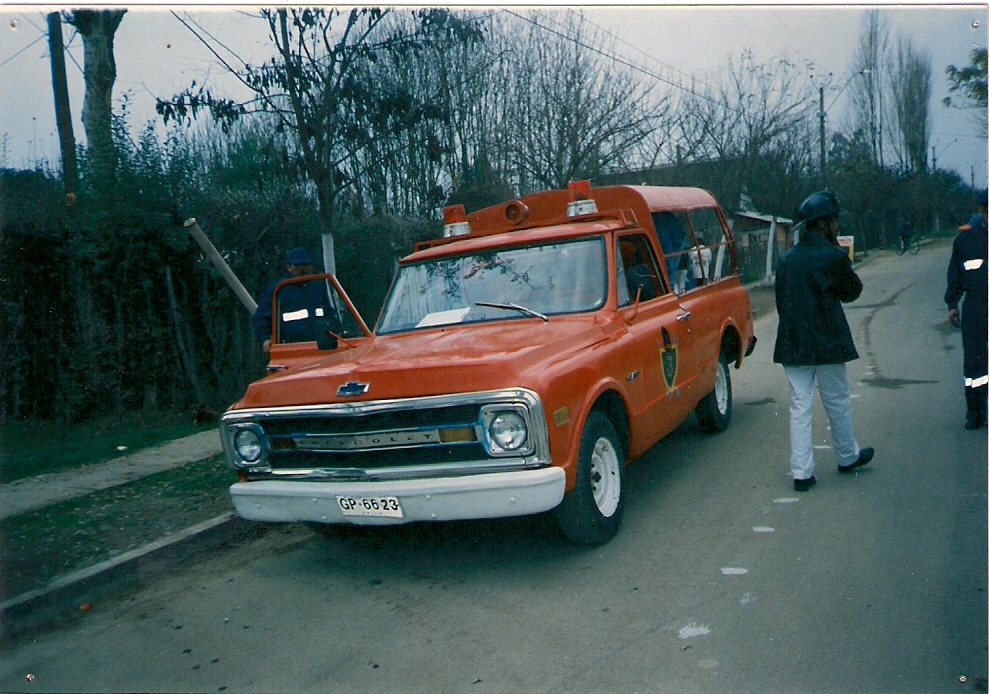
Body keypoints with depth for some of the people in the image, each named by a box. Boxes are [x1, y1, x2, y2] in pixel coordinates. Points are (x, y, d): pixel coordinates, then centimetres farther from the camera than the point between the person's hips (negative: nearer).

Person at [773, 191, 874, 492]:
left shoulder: (787, 259, 6)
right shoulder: (833, 256, -12)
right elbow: (852, 292, 2)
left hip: (792, 344, 5)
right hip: (826, 343, -4)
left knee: (799, 407, 5)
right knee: (837, 402, 14)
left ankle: (801, 473, 5)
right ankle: (848, 457, 33)